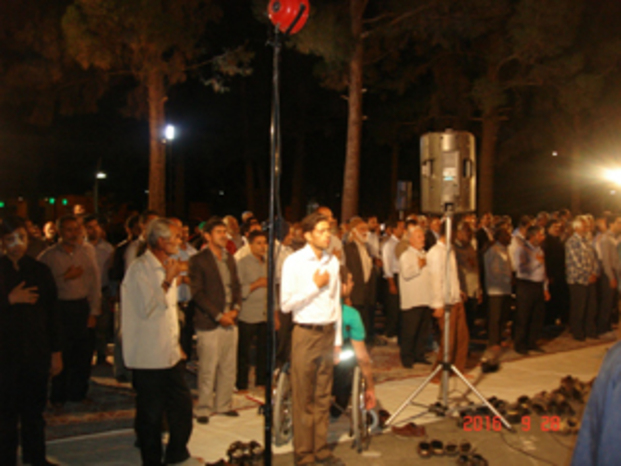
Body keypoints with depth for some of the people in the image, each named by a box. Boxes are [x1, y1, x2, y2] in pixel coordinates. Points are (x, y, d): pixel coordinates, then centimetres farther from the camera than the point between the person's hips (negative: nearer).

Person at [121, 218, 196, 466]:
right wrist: (168, 281, -23)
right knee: (151, 415, 3)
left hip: (170, 354, 8)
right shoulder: (140, 269, -14)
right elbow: (146, 308, -23)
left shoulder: (166, 266, 13)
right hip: (148, 358, -8)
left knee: (182, 404, 11)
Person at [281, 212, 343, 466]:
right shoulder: (294, 261, -8)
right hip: (305, 333, -4)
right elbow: (286, 304, -12)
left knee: (323, 396, 11)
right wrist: (315, 286, -13)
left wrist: (338, 340, 13)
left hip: (328, 332, 5)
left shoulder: (333, 261, 7)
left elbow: (336, 301, 12)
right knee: (304, 398, 2)